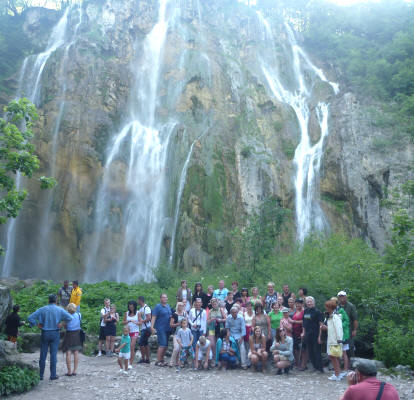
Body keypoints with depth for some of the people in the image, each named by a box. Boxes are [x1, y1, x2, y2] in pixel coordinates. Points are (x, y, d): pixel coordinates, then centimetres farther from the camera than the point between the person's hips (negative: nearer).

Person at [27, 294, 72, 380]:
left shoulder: (42, 310, -1)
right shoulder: (59, 310, -5)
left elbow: (30, 318, -7)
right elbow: (70, 318, -14)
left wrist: (37, 325, 1)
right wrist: (62, 324, -3)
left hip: (45, 334, 1)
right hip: (55, 334, -1)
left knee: (43, 355, 9)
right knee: (53, 355, 3)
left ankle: (41, 375, 15)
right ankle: (53, 375, 7)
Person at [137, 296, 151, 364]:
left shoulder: (146, 308, -13)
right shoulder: (140, 308, 16)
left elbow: (149, 318, -20)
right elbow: (140, 318, 23)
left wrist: (142, 321, -13)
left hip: (146, 328, -10)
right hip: (143, 328, 10)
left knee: (141, 343, -8)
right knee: (145, 344, 11)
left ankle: (143, 358, 0)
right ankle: (147, 359, 15)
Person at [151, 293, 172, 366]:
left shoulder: (168, 306, 15)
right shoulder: (158, 307, -7)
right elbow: (153, 317, -13)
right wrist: (152, 327, -22)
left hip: (167, 329, 8)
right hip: (161, 329, -7)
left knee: (165, 345, 10)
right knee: (162, 345, -12)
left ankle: (162, 360, 19)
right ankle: (158, 361, -5)